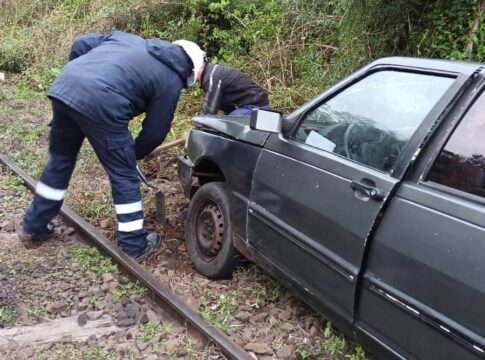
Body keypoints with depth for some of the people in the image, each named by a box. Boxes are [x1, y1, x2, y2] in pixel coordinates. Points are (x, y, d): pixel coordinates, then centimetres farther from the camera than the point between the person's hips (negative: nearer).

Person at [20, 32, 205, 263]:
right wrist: (136, 152, 30)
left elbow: (81, 44, 25)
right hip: (101, 104, -7)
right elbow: (156, 130, 12)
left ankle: (34, 226, 38)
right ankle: (135, 246, 18)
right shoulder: (172, 80, 10)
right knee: (124, 176, 8)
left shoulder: (129, 39, 28)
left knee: (60, 160, 24)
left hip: (64, 86, 7)